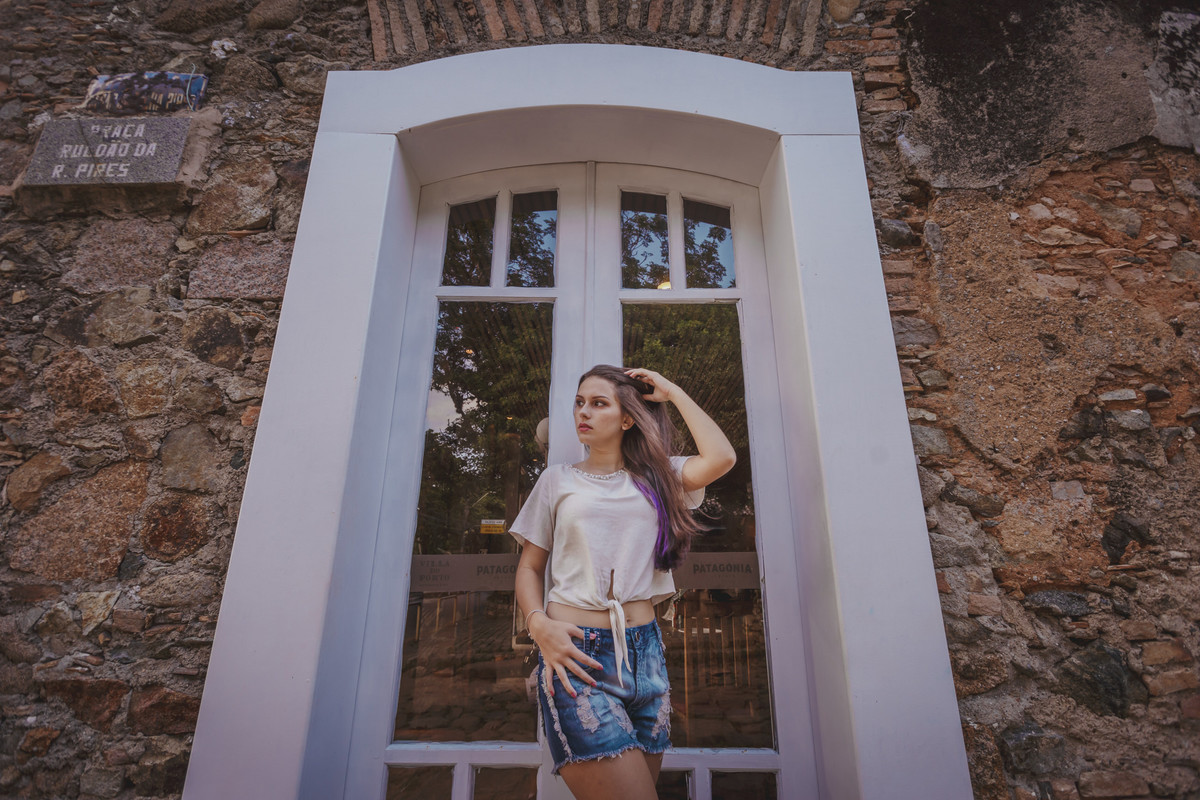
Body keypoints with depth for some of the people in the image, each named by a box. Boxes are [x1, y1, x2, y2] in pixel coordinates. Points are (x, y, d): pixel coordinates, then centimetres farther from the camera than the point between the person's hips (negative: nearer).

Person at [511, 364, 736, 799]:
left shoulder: (655, 475, 10)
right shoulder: (557, 479, 9)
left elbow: (720, 457, -8)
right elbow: (529, 567, 9)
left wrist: (674, 394, 3)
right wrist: (540, 625, -9)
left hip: (645, 652, 3)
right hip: (576, 653, -2)